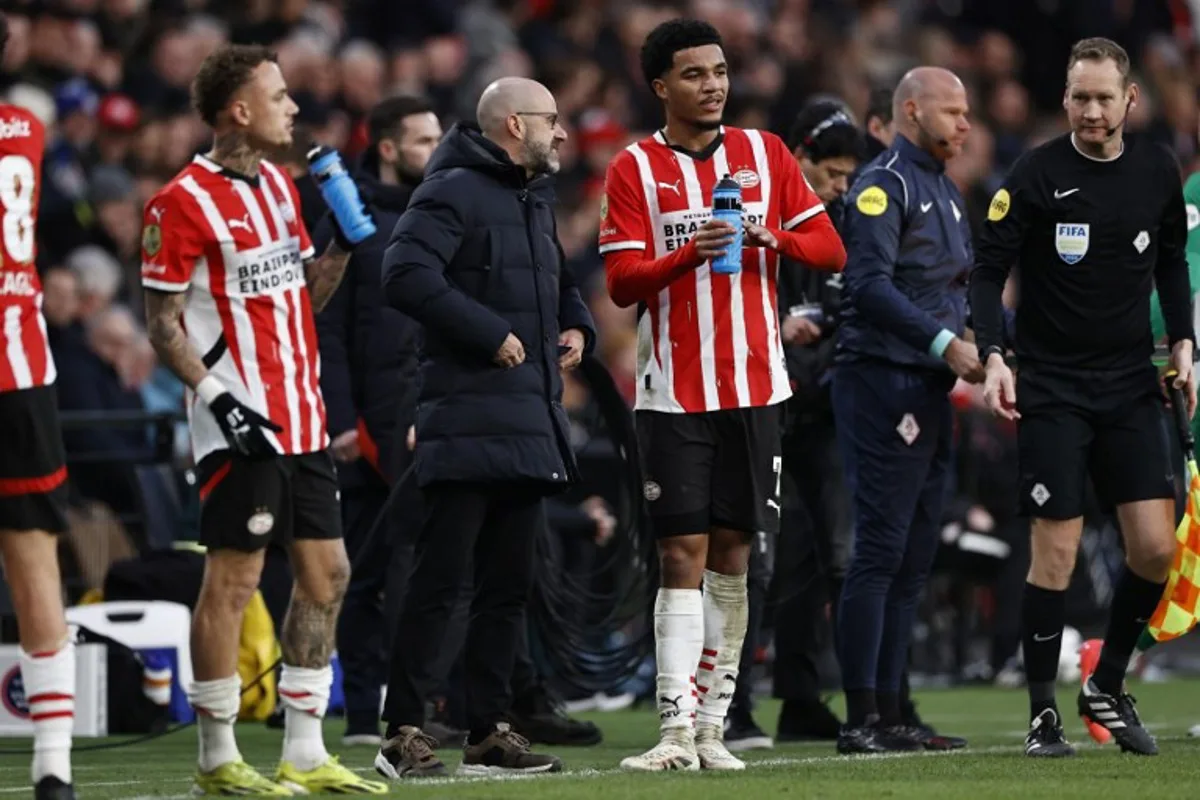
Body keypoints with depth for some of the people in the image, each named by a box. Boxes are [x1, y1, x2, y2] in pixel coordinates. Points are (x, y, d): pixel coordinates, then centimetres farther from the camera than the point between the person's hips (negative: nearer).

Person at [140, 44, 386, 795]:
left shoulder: (280, 185, 14)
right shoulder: (184, 203, -11)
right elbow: (163, 323, -11)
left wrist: (345, 241, 6)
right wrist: (219, 397, -19)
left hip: (302, 418, 8)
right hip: (241, 424, -8)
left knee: (327, 574, 7)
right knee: (234, 577, -5)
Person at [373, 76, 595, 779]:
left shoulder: (536, 199, 20)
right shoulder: (454, 192, -8)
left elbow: (561, 283, 35)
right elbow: (407, 274, -21)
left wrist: (577, 326, 13)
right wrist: (489, 333, -20)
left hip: (532, 423, 9)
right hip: (468, 423, -9)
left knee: (510, 582, 10)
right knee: (443, 577, -10)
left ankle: (491, 728, 16)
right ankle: (404, 732, -8)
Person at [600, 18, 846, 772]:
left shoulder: (764, 153, 8)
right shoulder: (634, 168, 0)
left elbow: (831, 250, 6)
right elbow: (622, 282, -6)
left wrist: (774, 236, -14)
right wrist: (688, 254, -23)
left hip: (754, 386, 3)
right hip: (674, 392, -3)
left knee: (732, 554, 4)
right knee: (683, 556, -8)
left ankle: (713, 726, 9)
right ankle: (676, 730, -10)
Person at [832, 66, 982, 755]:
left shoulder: (947, 193, 21)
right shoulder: (884, 186, -9)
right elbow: (871, 286, -20)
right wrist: (946, 344, -23)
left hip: (931, 390, 10)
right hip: (883, 382, -10)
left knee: (914, 560, 10)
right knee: (880, 551, -10)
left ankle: (889, 716, 14)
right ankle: (861, 719, -10)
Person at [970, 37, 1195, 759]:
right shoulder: (1038, 175, -9)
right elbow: (989, 271, -7)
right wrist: (993, 358, -19)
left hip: (1131, 384, 4)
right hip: (1052, 389, -4)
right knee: (1057, 555, -6)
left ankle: (1108, 687, 17)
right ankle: (1044, 715, 6)